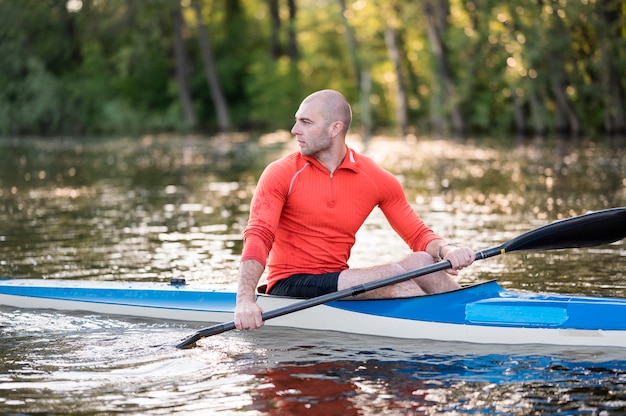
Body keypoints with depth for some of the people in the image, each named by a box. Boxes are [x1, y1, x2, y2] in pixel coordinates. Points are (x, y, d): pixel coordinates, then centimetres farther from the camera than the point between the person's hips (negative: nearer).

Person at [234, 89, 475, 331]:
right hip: (290, 288, -4)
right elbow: (258, 237, -17)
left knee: (420, 261, -16)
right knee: (393, 275, -23)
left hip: (339, 283, 4)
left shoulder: (377, 179, 4)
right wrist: (245, 299, -33)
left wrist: (447, 250, -18)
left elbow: (419, 235, 6)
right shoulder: (281, 174, -6)